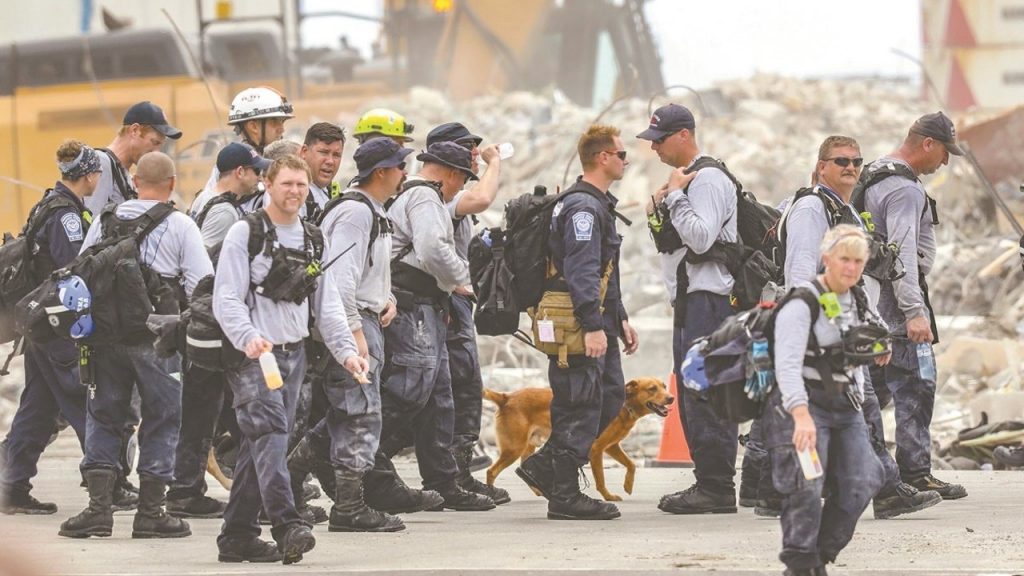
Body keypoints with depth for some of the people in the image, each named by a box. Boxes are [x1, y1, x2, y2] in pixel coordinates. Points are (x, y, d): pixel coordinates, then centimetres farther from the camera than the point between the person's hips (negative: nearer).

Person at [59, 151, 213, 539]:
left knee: (103, 419, 11)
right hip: (156, 340, -3)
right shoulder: (180, 226, -4)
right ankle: (150, 512, 5)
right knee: (161, 420, 6)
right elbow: (202, 285, -9)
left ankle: (98, 507, 4)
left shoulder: (105, 221, 8)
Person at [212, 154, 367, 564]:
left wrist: (346, 350, 4)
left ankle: (238, 537, 13)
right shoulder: (246, 233, -4)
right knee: (270, 434, -20)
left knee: (259, 447, 9)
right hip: (253, 355, -7)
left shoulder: (313, 241, 16)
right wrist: (248, 338, -27)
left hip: (293, 353, 7)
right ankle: (286, 527, -32)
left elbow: (327, 304, 17)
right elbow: (226, 299, -11)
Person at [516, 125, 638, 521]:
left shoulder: (598, 205, 21)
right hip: (579, 323, -11)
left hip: (598, 323, 11)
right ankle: (565, 495, -3)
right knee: (582, 405, -7)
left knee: (610, 398, 11)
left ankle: (545, 465, 15)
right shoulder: (582, 207, -15)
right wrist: (593, 327, -27)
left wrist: (620, 319, 25)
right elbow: (581, 271, -23)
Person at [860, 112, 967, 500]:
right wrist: (914, 311, -27)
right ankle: (915, 473, -9)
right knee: (916, 385, -8)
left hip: (870, 302, 10)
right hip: (897, 299, -10)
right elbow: (902, 253, -24)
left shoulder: (873, 174, 17)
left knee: (872, 387, 13)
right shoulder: (904, 189, -15)